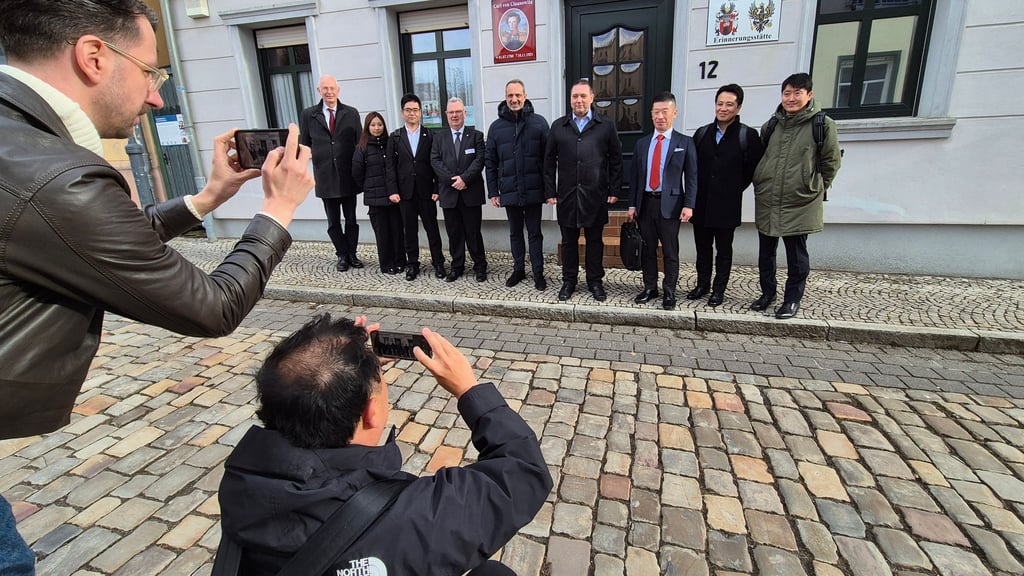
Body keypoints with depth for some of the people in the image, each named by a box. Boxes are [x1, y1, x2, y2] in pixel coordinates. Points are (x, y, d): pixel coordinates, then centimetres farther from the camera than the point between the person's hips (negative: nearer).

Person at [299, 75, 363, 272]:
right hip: (325, 178, 0)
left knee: (351, 219, 10)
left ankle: (352, 254, 25)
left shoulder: (351, 113, 3)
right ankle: (343, 255, 23)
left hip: (348, 176, 0)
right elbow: (304, 144, 9)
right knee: (333, 222, 9)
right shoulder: (308, 115, 3)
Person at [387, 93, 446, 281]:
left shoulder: (430, 136, 4)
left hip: (426, 192, -1)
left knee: (432, 228, 3)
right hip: (405, 192, 1)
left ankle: (438, 262, 14)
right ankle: (412, 264, 17)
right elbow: (391, 166, 4)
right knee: (410, 229, 7)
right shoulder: (395, 137, 8)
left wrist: (437, 189, -6)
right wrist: (393, 190, -5)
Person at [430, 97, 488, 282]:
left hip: (471, 192, -2)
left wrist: (464, 178, -17)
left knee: (474, 232, 2)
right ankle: (457, 266, 20)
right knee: (454, 233, 8)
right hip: (449, 194, 2)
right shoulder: (439, 139, 12)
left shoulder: (476, 136, 6)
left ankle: (480, 267, 15)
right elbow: (435, 162, 0)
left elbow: (479, 160, -5)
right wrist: (453, 180, -13)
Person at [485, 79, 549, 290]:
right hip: (509, 192, 2)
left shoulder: (539, 122, -1)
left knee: (534, 233, 7)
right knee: (515, 233, 14)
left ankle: (538, 273, 17)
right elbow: (490, 162, 7)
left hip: (533, 191, -2)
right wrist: (493, 191, 2)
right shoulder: (496, 127, 5)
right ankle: (518, 270, 27)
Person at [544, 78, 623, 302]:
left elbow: (616, 159, 3)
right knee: (569, 240, 9)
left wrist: (614, 190, -2)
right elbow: (549, 161, 7)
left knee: (595, 240, 8)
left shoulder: (606, 125, 4)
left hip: (595, 195, -1)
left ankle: (595, 281, 21)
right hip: (567, 195, 1)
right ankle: (569, 281, 22)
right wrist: (550, 192, 1)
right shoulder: (558, 126, 8)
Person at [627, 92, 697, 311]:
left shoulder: (685, 143, 3)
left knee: (670, 252, 3)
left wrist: (688, 205, -11)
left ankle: (669, 292, 13)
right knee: (648, 249, 9)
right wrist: (632, 204, 5)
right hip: (645, 203, 3)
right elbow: (634, 176, 11)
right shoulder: (641, 143, 11)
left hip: (670, 204, -3)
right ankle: (650, 288, 21)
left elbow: (691, 177, -1)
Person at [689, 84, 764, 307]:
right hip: (701, 202, 4)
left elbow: (753, 169, -2)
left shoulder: (748, 135, -4)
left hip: (727, 204, -3)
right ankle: (703, 284, 27)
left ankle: (719, 290, 19)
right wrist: (695, 192, 5)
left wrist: (735, 188, 0)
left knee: (724, 250, 8)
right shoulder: (702, 133, 7)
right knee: (702, 248, 13)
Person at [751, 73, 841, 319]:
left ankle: (792, 299, 18)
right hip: (766, 203, 4)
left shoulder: (823, 125, -5)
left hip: (800, 204, -4)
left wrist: (814, 190, 4)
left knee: (797, 255, 5)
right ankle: (767, 292, 29)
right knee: (765, 252, 13)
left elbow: (831, 163, 1)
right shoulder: (770, 125, 7)